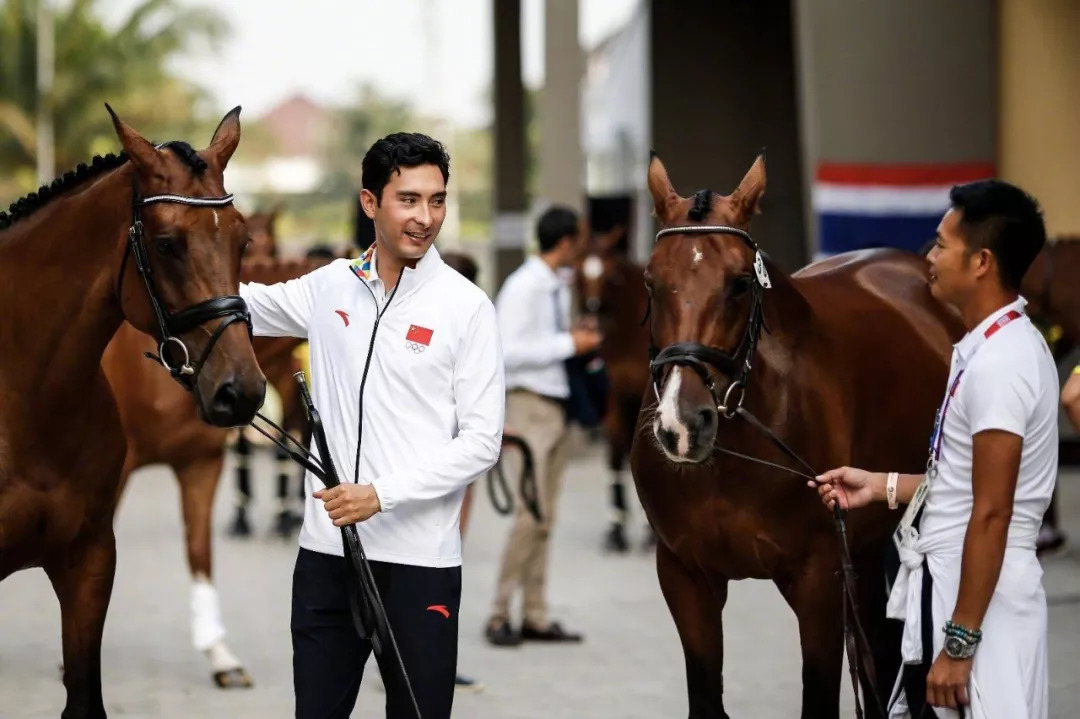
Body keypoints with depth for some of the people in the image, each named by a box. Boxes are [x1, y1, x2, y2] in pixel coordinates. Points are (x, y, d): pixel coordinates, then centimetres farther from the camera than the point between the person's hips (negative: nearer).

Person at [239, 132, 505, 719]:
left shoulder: (467, 307, -6)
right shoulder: (328, 288, 5)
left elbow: (481, 441, -9)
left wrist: (383, 493, -18)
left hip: (420, 560, -3)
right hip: (325, 552, 3)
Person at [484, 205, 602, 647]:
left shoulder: (557, 288, 12)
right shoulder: (523, 287, -14)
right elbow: (509, 352, -22)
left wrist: (579, 341, 4)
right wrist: (568, 344, -19)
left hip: (556, 406, 9)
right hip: (529, 406, -9)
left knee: (545, 517, 10)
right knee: (532, 513, -13)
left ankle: (536, 617, 14)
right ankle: (500, 615, -6)